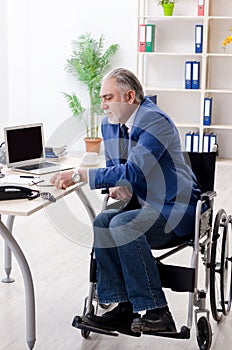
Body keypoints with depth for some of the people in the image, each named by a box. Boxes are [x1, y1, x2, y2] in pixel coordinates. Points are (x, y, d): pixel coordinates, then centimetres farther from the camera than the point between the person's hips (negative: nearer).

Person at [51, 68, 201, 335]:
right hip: (146, 207, 8)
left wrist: (79, 175, -27)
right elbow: (115, 168, 19)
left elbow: (134, 171, -29)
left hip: (177, 210, -8)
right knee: (102, 222, -16)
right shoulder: (109, 125, 7)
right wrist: (117, 186, -7)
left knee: (123, 225, -29)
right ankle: (125, 308, -14)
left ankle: (156, 312, -22)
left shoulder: (155, 121, -19)